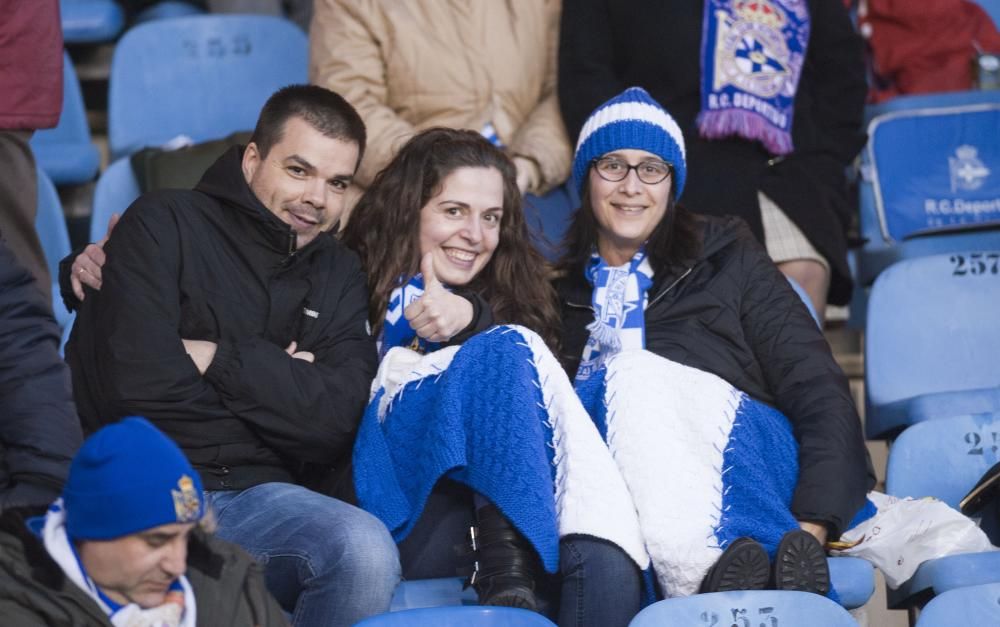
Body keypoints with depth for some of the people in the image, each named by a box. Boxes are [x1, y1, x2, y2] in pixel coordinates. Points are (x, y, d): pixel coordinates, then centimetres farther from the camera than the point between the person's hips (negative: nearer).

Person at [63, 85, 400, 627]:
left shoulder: (337, 274, 17)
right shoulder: (165, 224, 2)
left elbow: (335, 422, 2)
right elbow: (138, 384, -12)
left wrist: (215, 358, -7)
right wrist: (276, 381, 2)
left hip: (257, 497, 5)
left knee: (366, 552, -28)